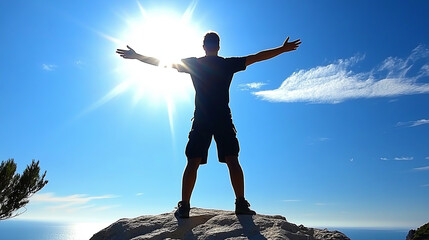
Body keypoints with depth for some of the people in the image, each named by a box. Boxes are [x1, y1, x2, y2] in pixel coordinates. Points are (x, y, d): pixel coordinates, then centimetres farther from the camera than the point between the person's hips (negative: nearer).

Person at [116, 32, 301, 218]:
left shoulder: (193, 64, 9)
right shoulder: (229, 64, 8)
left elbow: (162, 62, 13)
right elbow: (257, 57, 15)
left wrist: (136, 56, 24)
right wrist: (283, 49, 26)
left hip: (201, 120, 1)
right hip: (224, 119, 0)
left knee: (193, 162, 0)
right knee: (232, 161, 0)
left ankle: (184, 206, -1)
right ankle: (241, 204, -3)